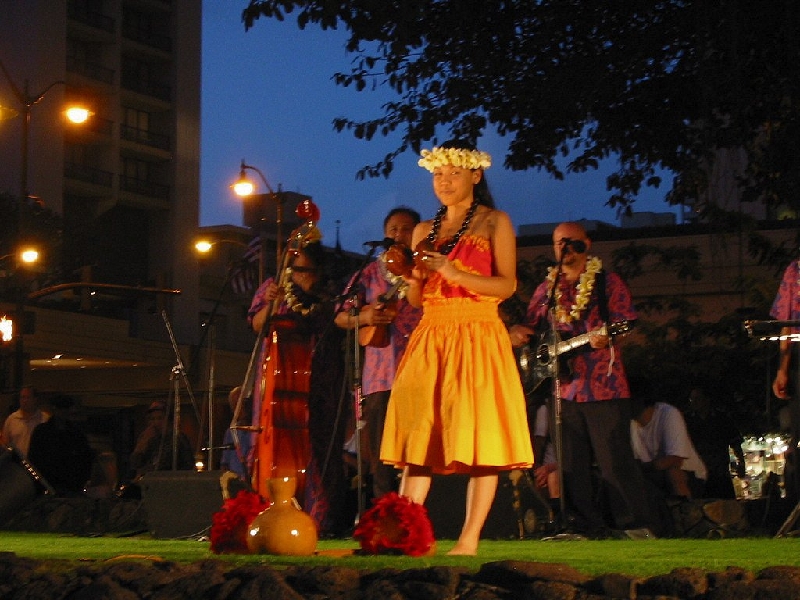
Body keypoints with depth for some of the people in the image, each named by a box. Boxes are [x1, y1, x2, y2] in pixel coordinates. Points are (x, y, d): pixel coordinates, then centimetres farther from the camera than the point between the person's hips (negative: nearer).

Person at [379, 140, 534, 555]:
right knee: (418, 432, -4)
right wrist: (415, 275, -4)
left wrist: (454, 273, -16)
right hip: (429, 337, 5)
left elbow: (507, 285, -6)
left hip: (477, 337, -4)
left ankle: (470, 539, -8)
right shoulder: (424, 231, 18)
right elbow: (415, 299, 18)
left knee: (477, 435, -8)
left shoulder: (494, 223, 4)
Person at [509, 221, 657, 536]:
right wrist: (518, 333, -4)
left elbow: (626, 324, -5)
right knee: (572, 466, 5)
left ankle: (634, 524, -2)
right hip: (564, 389, 5)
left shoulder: (607, 283, 3)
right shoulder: (546, 289, 16)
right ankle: (588, 526, 12)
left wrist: (605, 336, -25)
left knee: (614, 461, -8)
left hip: (605, 387, -5)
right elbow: (532, 327, 19)